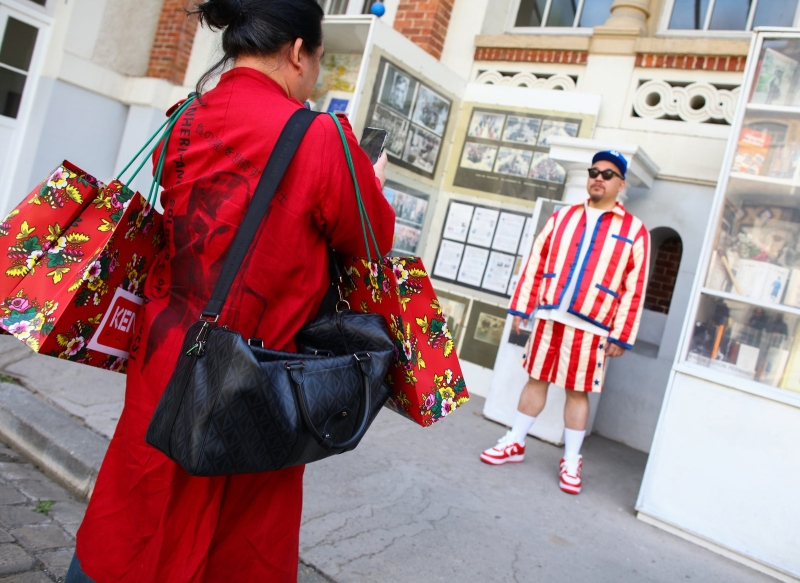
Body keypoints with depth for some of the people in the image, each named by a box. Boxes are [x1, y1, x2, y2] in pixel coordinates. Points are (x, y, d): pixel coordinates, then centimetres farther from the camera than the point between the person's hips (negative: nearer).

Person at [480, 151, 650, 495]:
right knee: (536, 380, 12)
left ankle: (571, 462, 21)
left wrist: (621, 336, -5)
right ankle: (515, 443, 26)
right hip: (548, 317, 3)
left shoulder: (634, 230, 1)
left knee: (577, 392, 6)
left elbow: (634, 289, -2)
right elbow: (536, 263, 8)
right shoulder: (563, 217, 10)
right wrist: (521, 307, 4)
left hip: (590, 327, -2)